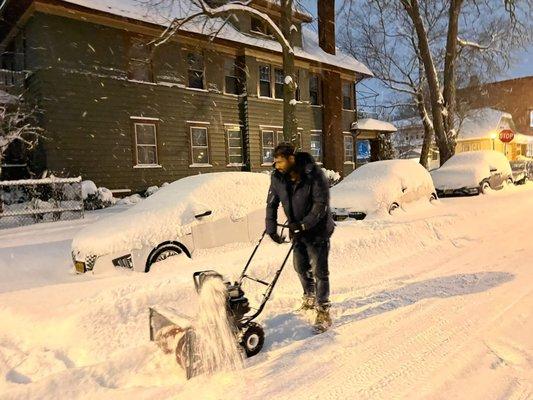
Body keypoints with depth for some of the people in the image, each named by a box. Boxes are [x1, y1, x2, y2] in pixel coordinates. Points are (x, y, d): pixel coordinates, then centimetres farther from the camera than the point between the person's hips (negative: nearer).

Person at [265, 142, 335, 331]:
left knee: (319, 271, -3)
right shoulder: (277, 177, -7)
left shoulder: (313, 174, -24)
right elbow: (271, 204, 0)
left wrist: (304, 225, -29)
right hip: (297, 230, 6)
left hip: (318, 230, -6)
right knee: (301, 267, 18)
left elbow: (321, 204, -24)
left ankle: (323, 310, 9)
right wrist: (271, 229, -8)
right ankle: (309, 298, 40)